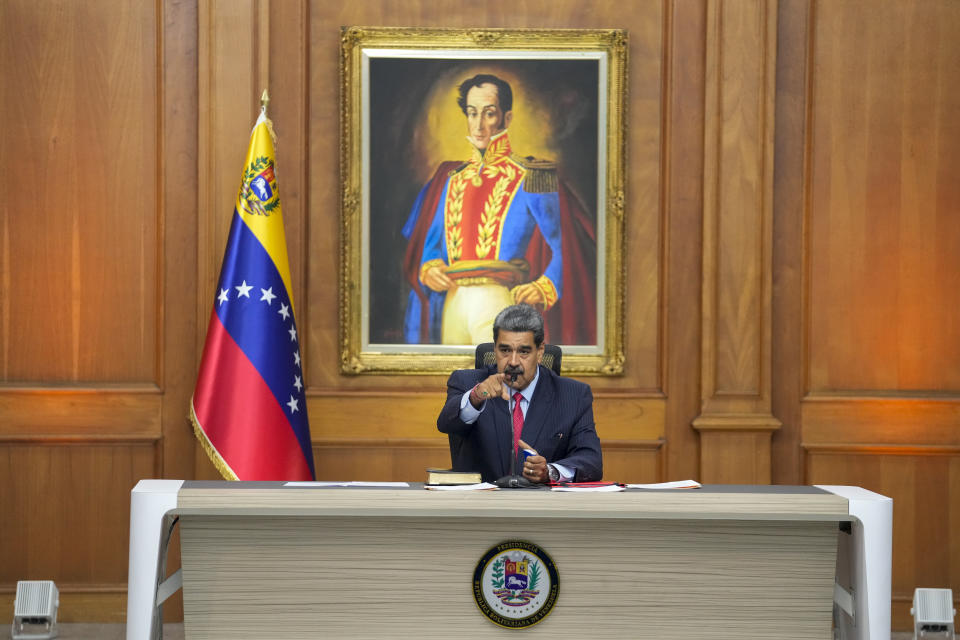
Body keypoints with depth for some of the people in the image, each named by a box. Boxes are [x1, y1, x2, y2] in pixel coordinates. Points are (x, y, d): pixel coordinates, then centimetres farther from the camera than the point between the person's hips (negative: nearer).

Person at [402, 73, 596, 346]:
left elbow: (566, 246, -3)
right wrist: (428, 269, 0)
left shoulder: (530, 179, 3)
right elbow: (428, 242, 22)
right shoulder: (450, 178, 18)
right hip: (452, 304, 5)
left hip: (501, 303, -5)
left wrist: (544, 288, -19)